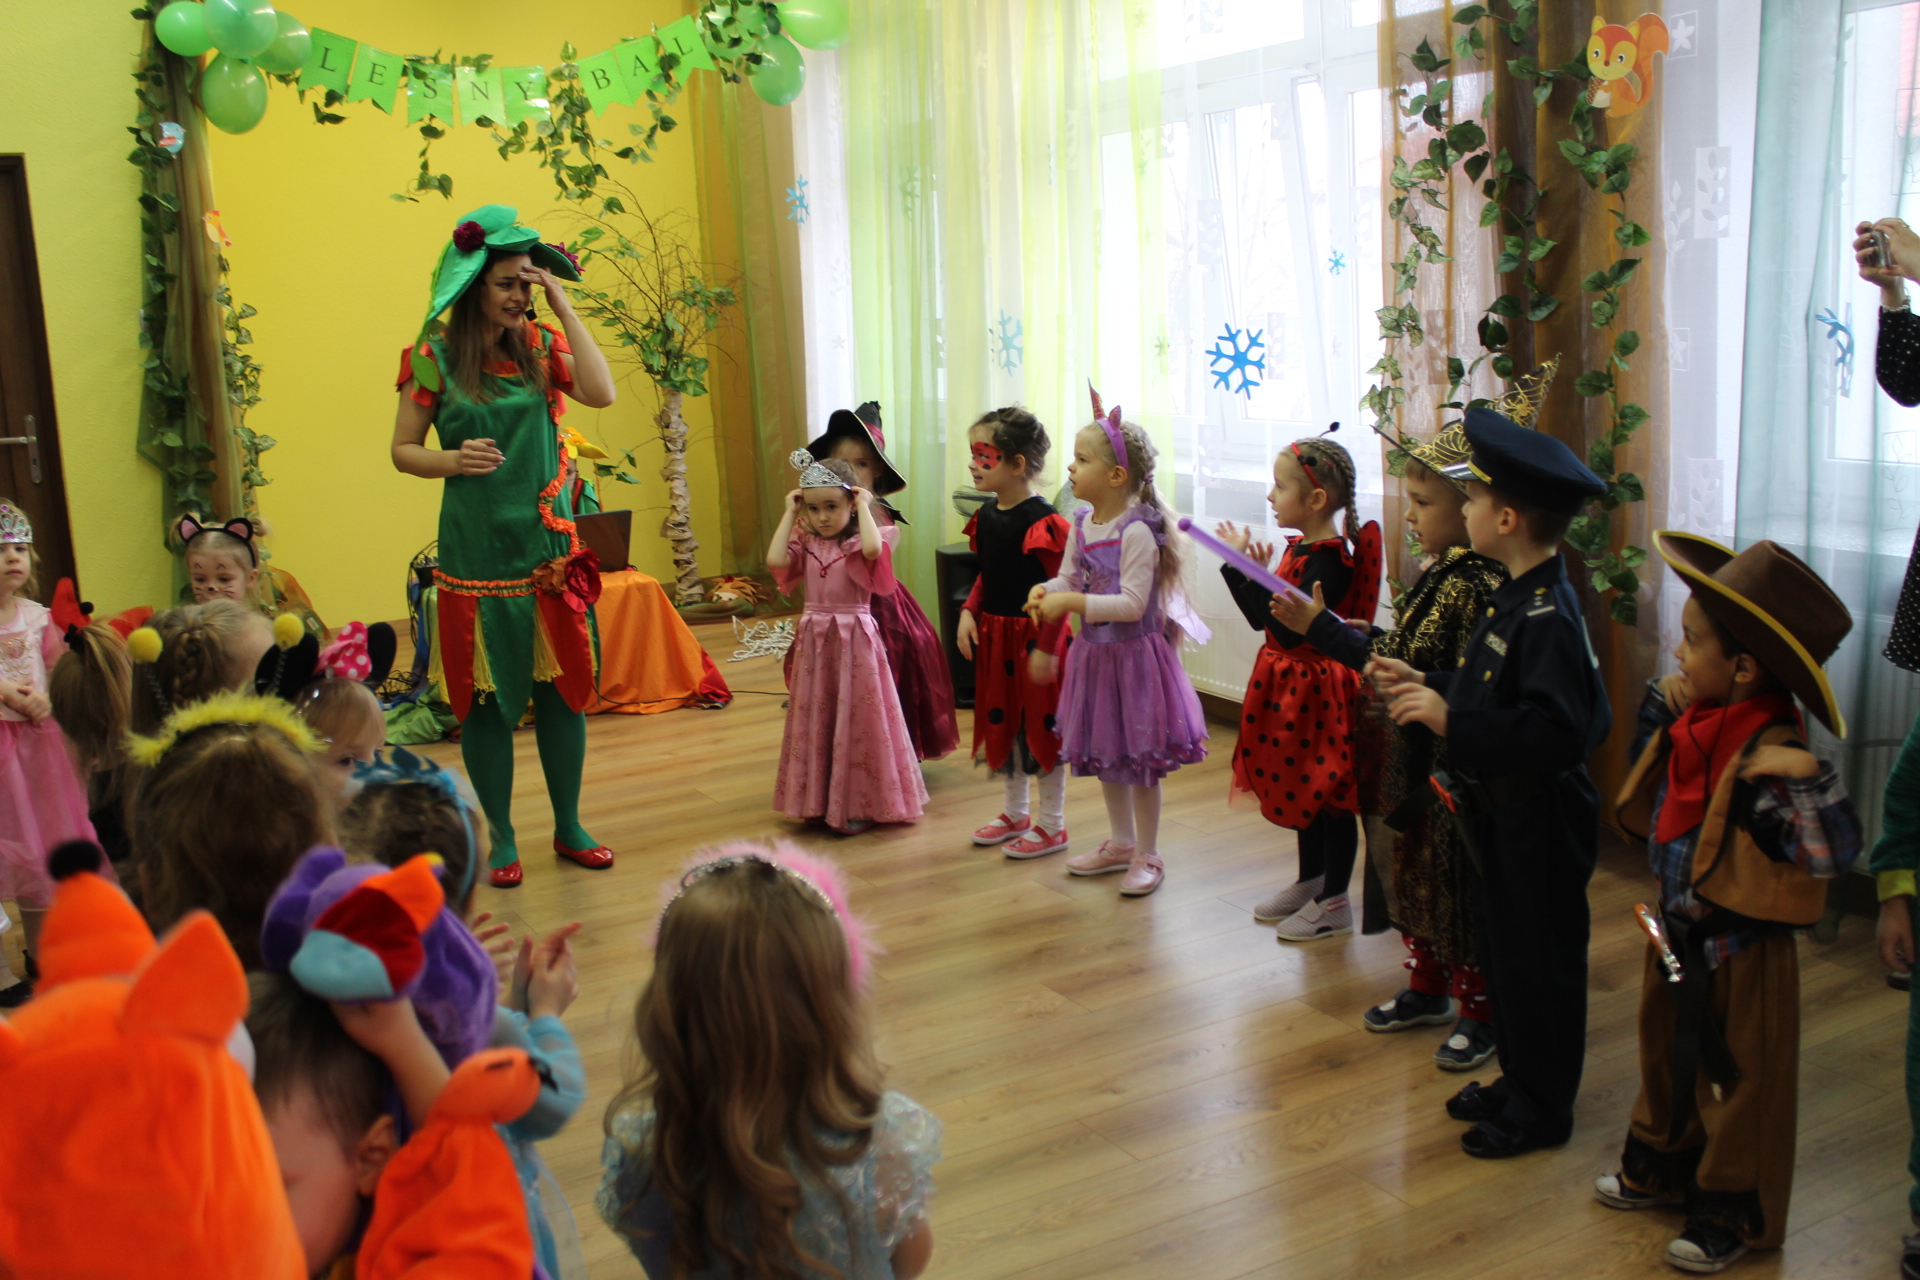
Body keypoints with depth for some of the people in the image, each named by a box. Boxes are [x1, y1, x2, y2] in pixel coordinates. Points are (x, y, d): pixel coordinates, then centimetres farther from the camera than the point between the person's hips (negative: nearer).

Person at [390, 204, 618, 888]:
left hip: (548, 544, 2)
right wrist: (454, 460, -18)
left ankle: (568, 827, 23)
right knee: (485, 695, 4)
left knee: (562, 685, 8)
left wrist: (562, 304, -11)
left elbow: (601, 392, -14)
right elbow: (403, 450, 2)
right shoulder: (434, 358, -2)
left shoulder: (541, 347, 4)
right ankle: (502, 839, 19)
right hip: (477, 550, -2)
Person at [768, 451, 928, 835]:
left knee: (856, 720, 1)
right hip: (815, 641, 5)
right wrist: (789, 514, -5)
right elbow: (775, 560, -12)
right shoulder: (806, 543, 5)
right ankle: (817, 800, 23)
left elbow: (872, 548, -32)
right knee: (815, 719, 11)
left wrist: (864, 508, -17)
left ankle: (857, 804, 11)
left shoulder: (859, 541, -7)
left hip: (855, 640, -5)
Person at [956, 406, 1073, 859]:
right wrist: (969, 612, 0)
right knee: (1000, 721, 18)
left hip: (1032, 636, -8)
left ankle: (1052, 825, 18)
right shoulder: (986, 515, 5)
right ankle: (1015, 813, 35)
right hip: (994, 634, 8)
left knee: (1040, 726, 3)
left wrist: (1047, 647, -22)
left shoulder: (1041, 521, -20)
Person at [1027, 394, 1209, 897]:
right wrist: (1045, 591, -13)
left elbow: (1131, 603, -26)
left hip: (1134, 653, -8)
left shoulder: (1136, 531, -21)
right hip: (1095, 651, 8)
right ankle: (1121, 843, 36)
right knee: (1102, 753, 19)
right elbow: (1068, 577, 8)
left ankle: (1147, 855, 19)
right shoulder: (1082, 525, 3)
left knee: (1139, 759, 4)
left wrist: (1072, 603, -30)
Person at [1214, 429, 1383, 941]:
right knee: (1301, 790, 20)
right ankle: (1310, 881, 36)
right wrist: (1245, 569, 2)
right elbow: (1263, 618, 11)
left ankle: (1335, 901, 14)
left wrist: (1255, 575, -28)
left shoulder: (1328, 559, -21)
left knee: (1327, 793, 2)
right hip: (1290, 685, 10)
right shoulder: (1298, 548, 8)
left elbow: (1290, 631, -28)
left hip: (1317, 690, -10)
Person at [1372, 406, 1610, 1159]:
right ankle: (1519, 1083, 36)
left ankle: (1541, 1109, 21)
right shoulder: (1519, 601, 7)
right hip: (1505, 818, 10)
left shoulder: (1546, 618, -26)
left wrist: (1452, 723, -31)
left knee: (1537, 962, 5)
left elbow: (1555, 733, -33)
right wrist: (1429, 688, 8)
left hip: (1540, 827, -10)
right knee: (1503, 951, 20)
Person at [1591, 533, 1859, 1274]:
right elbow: (1655, 786, 17)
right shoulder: (1695, 724, -4)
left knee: (1738, 1081, 11)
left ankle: (1731, 1215, 29)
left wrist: (1808, 781, -45)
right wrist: (1660, 702, 6)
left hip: (1738, 953, -8)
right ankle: (1660, 1169, 46)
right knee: (1666, 1055, 25)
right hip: (1678, 933, 8)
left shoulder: (1770, 757, -29)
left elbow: (1832, 852, -33)